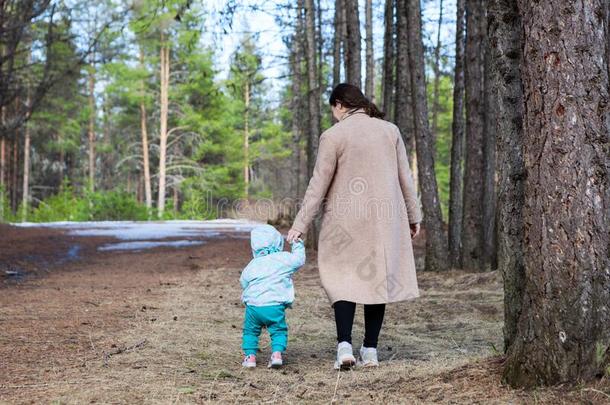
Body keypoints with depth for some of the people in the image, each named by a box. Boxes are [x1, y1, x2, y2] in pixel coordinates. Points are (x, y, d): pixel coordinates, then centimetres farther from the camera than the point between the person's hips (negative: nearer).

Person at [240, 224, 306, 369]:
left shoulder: (252, 265, 9)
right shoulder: (284, 259, 1)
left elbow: (243, 282, 16)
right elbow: (299, 259, 15)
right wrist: (297, 244, 29)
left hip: (253, 305, 2)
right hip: (275, 306, -1)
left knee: (250, 331, 16)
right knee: (279, 331, 10)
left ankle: (250, 355, 8)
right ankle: (277, 353, -9)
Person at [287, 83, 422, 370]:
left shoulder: (333, 136, -6)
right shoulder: (390, 130, 5)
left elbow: (318, 185, -7)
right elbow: (405, 177, 8)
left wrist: (300, 225, -2)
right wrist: (413, 215, 17)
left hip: (346, 221, -3)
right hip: (384, 220, 3)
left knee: (343, 278, 6)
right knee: (378, 278, 10)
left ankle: (344, 345, -10)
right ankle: (370, 350, 10)